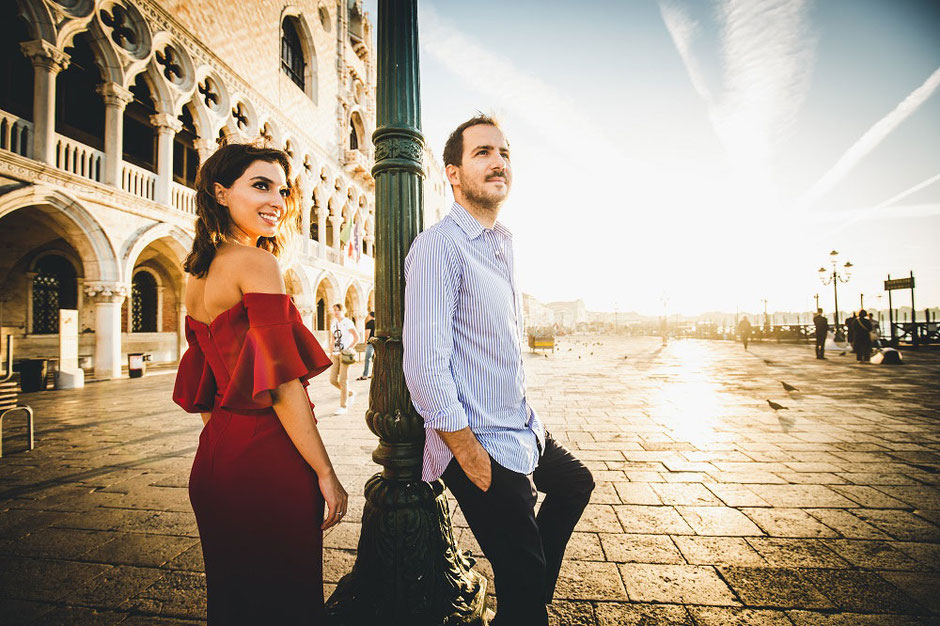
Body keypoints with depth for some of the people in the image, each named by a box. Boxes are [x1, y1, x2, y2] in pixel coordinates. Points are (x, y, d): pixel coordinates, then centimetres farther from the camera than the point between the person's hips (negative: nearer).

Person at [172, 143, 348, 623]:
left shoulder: (197, 275, 12)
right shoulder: (256, 262, -15)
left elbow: (203, 392, 15)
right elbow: (282, 381, -22)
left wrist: (222, 451, 22)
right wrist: (326, 473, -16)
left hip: (215, 456, 9)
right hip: (269, 458, -9)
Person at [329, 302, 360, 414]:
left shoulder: (347, 322, -6)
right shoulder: (333, 323, 15)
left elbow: (357, 337, -11)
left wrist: (349, 349, -16)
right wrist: (331, 353, 18)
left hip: (345, 354, -7)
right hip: (335, 354, 7)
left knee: (342, 380, -7)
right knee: (332, 380, 1)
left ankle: (343, 406, 2)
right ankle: (350, 393, 25)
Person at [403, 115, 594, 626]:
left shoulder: (504, 243, 9)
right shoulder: (438, 245, -19)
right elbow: (424, 363, -25)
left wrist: (527, 414, 16)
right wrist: (468, 452, -20)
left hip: (522, 430, 10)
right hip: (481, 442, -9)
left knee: (575, 483, 29)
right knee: (522, 583, 2)